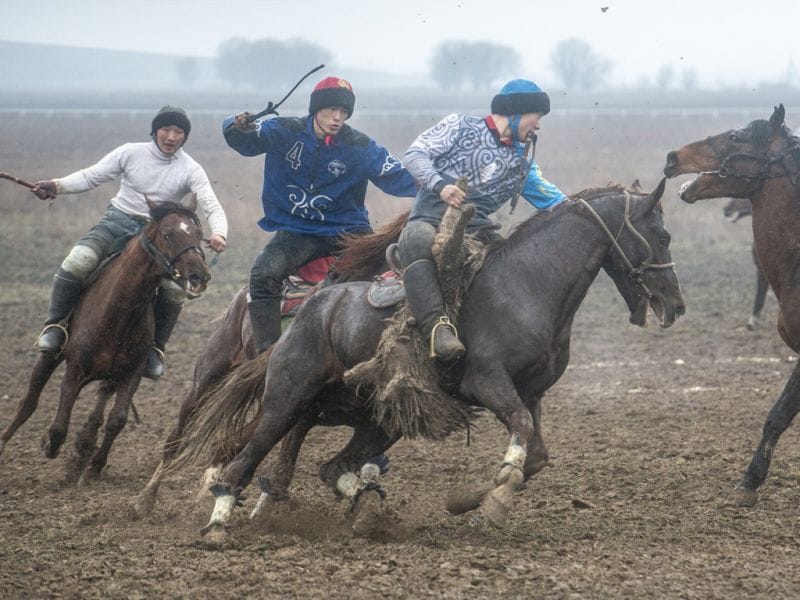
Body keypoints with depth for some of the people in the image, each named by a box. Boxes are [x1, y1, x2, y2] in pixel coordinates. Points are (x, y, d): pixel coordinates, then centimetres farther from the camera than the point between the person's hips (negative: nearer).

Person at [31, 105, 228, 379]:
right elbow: (91, 176, -1)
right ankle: (55, 326, -12)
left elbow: (212, 207, -14)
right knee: (78, 261, -28)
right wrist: (58, 185, -19)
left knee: (175, 289, -24)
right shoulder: (131, 153, -2)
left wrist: (218, 233, -36)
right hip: (118, 221, 0)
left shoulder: (190, 170, -4)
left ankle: (155, 349, -3)